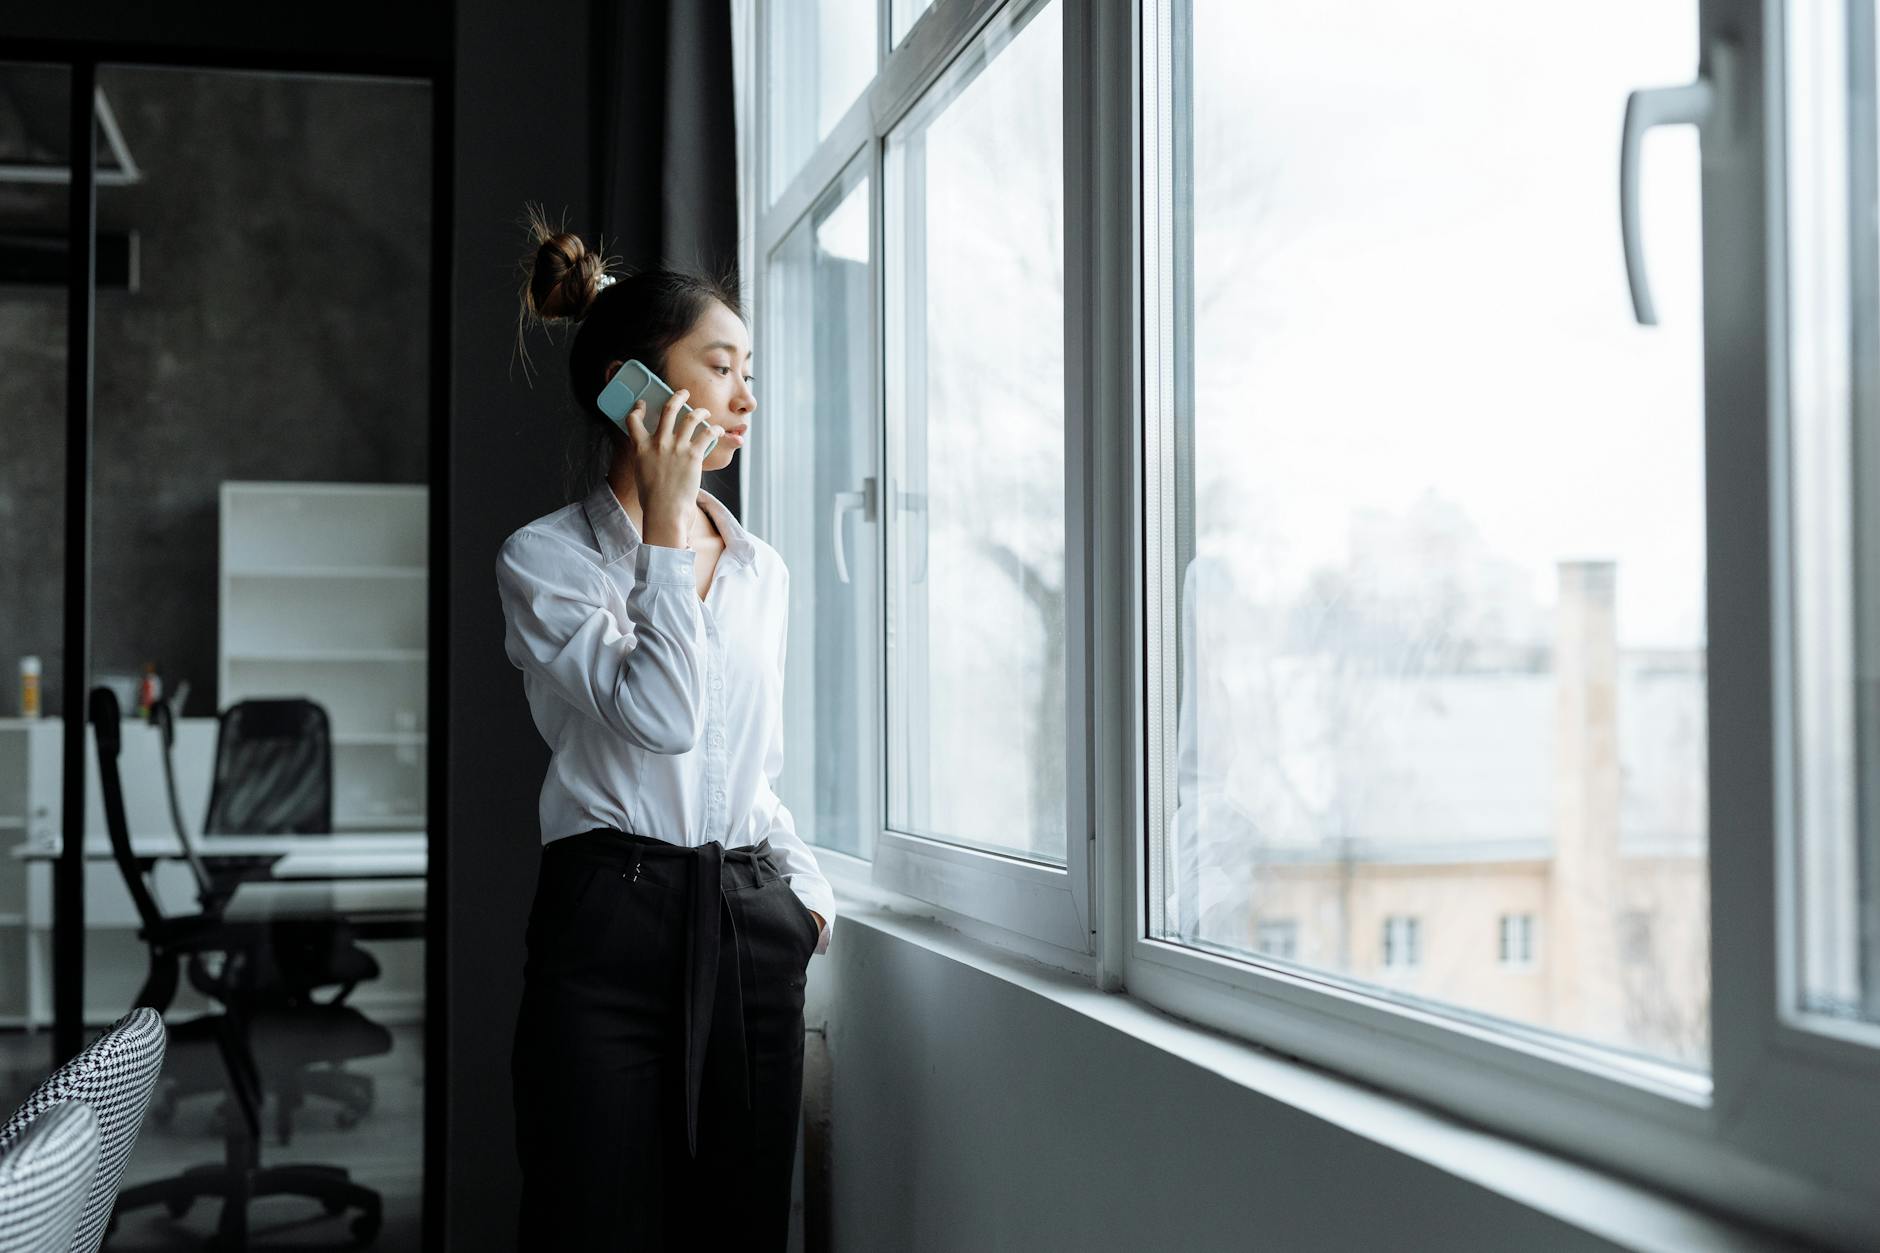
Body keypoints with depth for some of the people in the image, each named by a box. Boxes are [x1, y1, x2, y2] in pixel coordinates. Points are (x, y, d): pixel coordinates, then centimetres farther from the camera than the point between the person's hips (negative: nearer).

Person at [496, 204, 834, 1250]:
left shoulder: (761, 570, 15)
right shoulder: (546, 558, -2)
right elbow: (660, 716, -16)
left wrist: (807, 886, 10)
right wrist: (665, 525, -11)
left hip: (753, 927, 5)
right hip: (613, 925, -5)